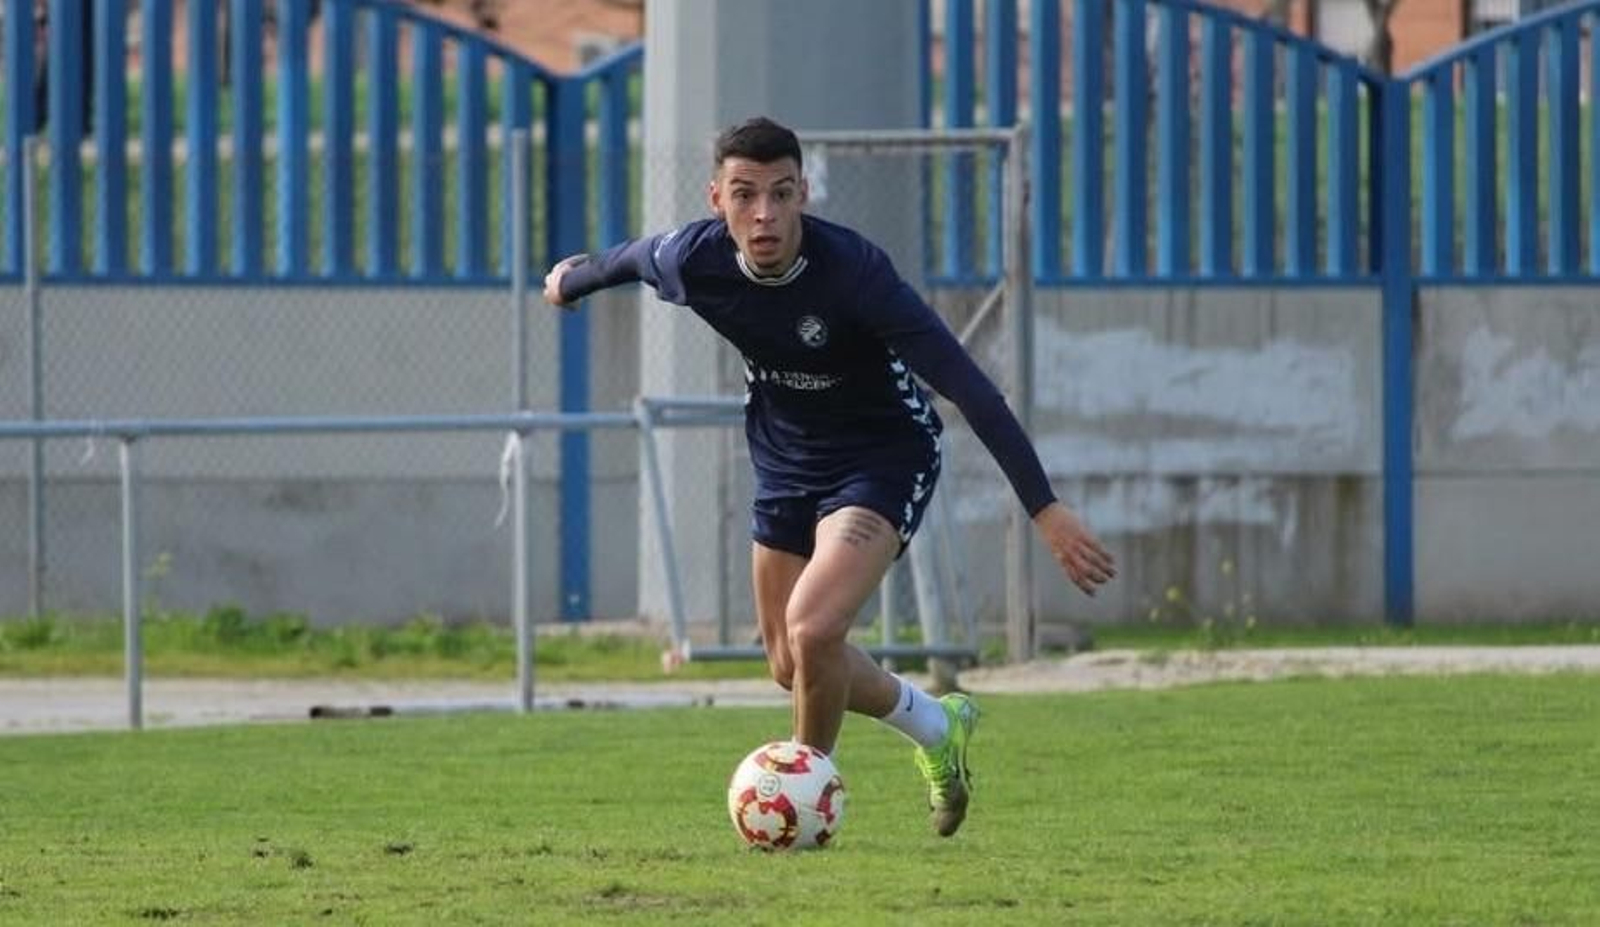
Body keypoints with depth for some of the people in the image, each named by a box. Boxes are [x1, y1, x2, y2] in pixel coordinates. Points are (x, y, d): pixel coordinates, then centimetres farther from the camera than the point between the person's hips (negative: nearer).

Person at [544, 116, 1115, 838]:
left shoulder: (853, 270, -33)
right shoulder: (692, 259, -20)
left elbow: (966, 385, -32)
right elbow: (631, 257, 7)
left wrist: (1044, 508, -36)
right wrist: (573, 280, 30)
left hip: (882, 459, -6)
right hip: (784, 462, 6)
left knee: (812, 631, -25)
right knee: (790, 666, 16)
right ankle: (938, 726, 44)